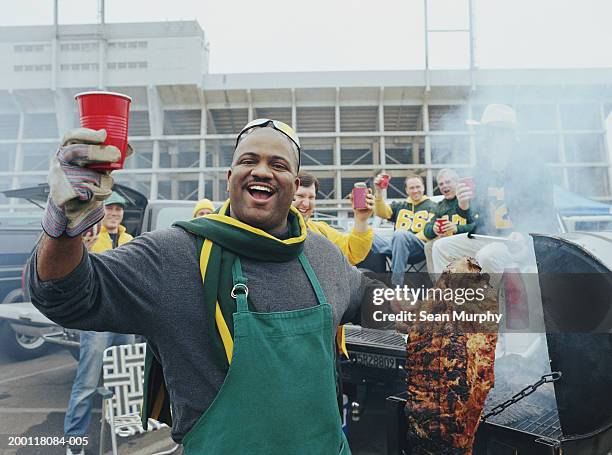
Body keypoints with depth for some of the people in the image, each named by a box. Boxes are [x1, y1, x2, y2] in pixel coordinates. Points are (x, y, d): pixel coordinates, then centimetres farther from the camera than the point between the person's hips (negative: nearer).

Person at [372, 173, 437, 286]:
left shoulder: (431, 207, 14)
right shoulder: (400, 206, 27)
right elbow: (382, 213, 9)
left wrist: (410, 240, -15)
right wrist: (378, 192, -5)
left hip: (419, 248, -4)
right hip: (395, 246, 4)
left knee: (400, 234, -38)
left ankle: (396, 284, -36)